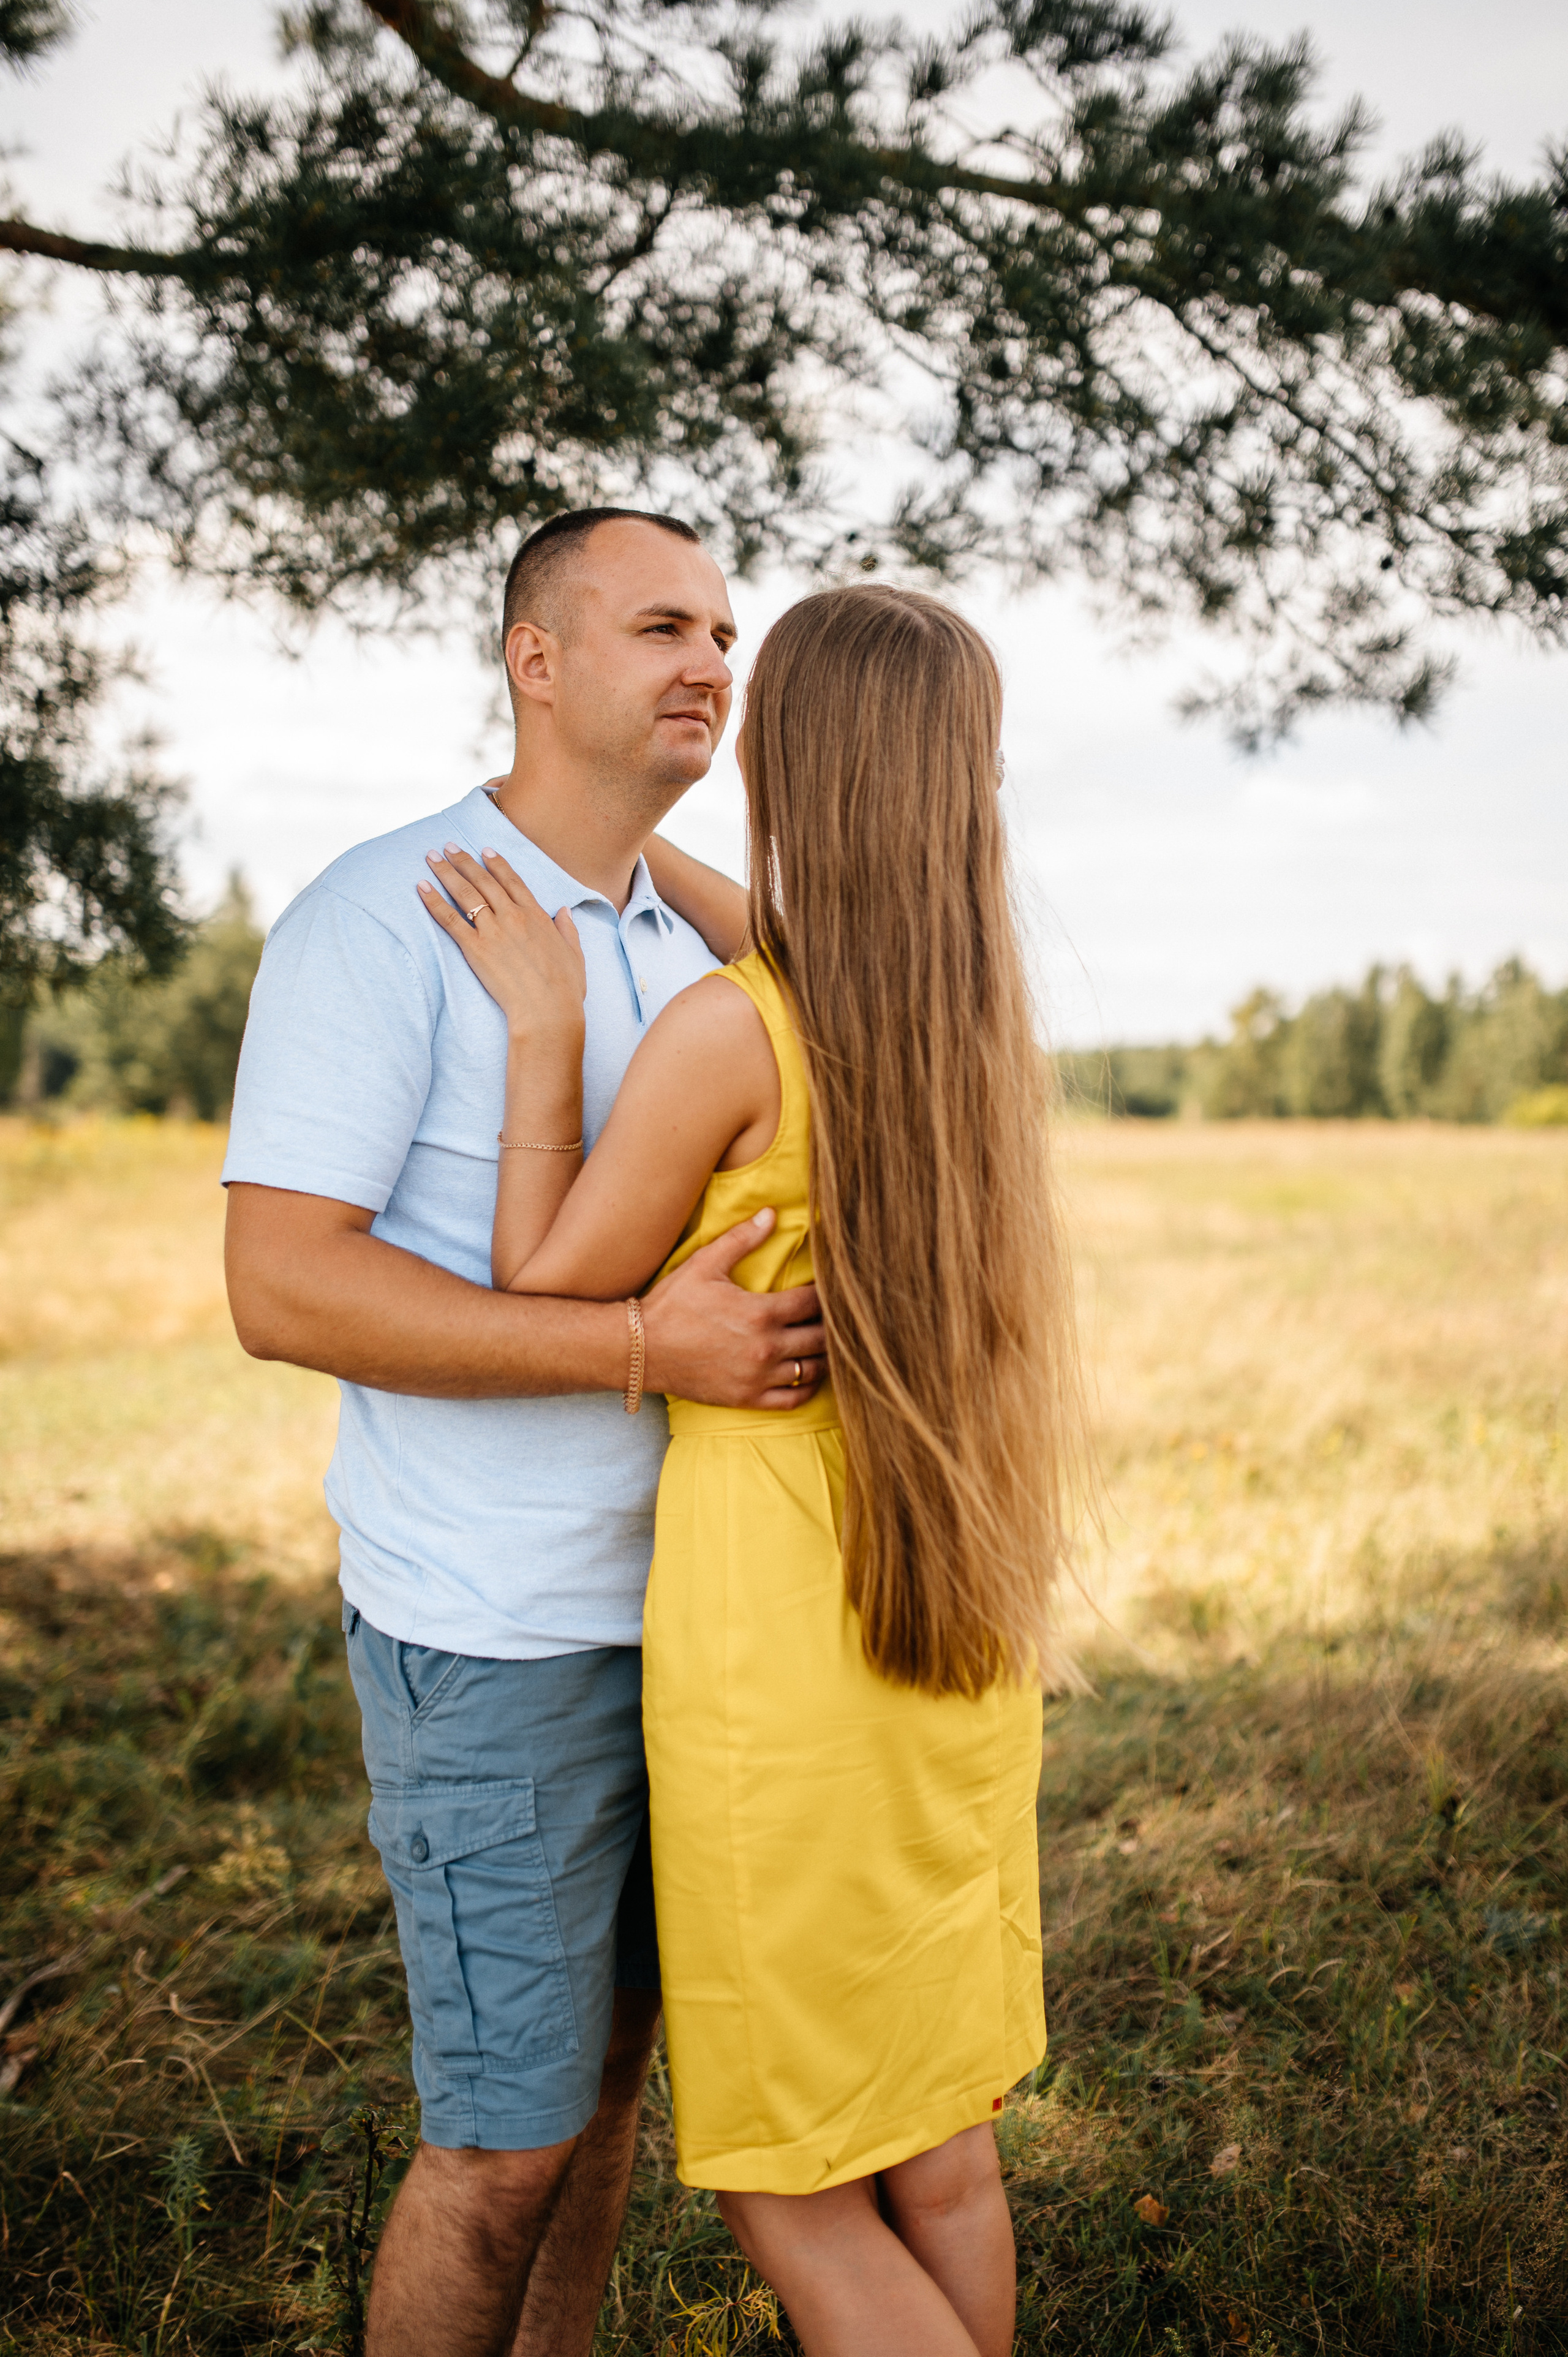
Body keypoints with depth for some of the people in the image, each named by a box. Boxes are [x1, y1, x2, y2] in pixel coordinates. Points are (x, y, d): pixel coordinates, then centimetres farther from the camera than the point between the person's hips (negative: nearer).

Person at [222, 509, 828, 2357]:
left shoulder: (681, 939, 9)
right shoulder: (379, 917, -14)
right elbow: (281, 1288, -22)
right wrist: (651, 1347, -27)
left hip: (675, 1599, 7)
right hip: (492, 1635, -7)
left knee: (607, 2066, 18)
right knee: (511, 2137, 1)